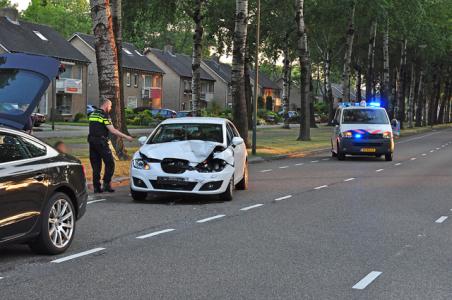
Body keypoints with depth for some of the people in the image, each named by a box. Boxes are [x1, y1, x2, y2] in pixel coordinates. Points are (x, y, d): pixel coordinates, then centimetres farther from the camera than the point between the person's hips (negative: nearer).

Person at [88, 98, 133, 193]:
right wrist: (126, 137, -12)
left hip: (92, 140, 8)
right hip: (101, 142, -8)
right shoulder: (104, 115, -9)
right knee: (110, 163, 2)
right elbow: (112, 130, -16)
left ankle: (96, 187, 8)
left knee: (96, 165, 9)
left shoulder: (92, 114, 15)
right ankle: (106, 184, -5)